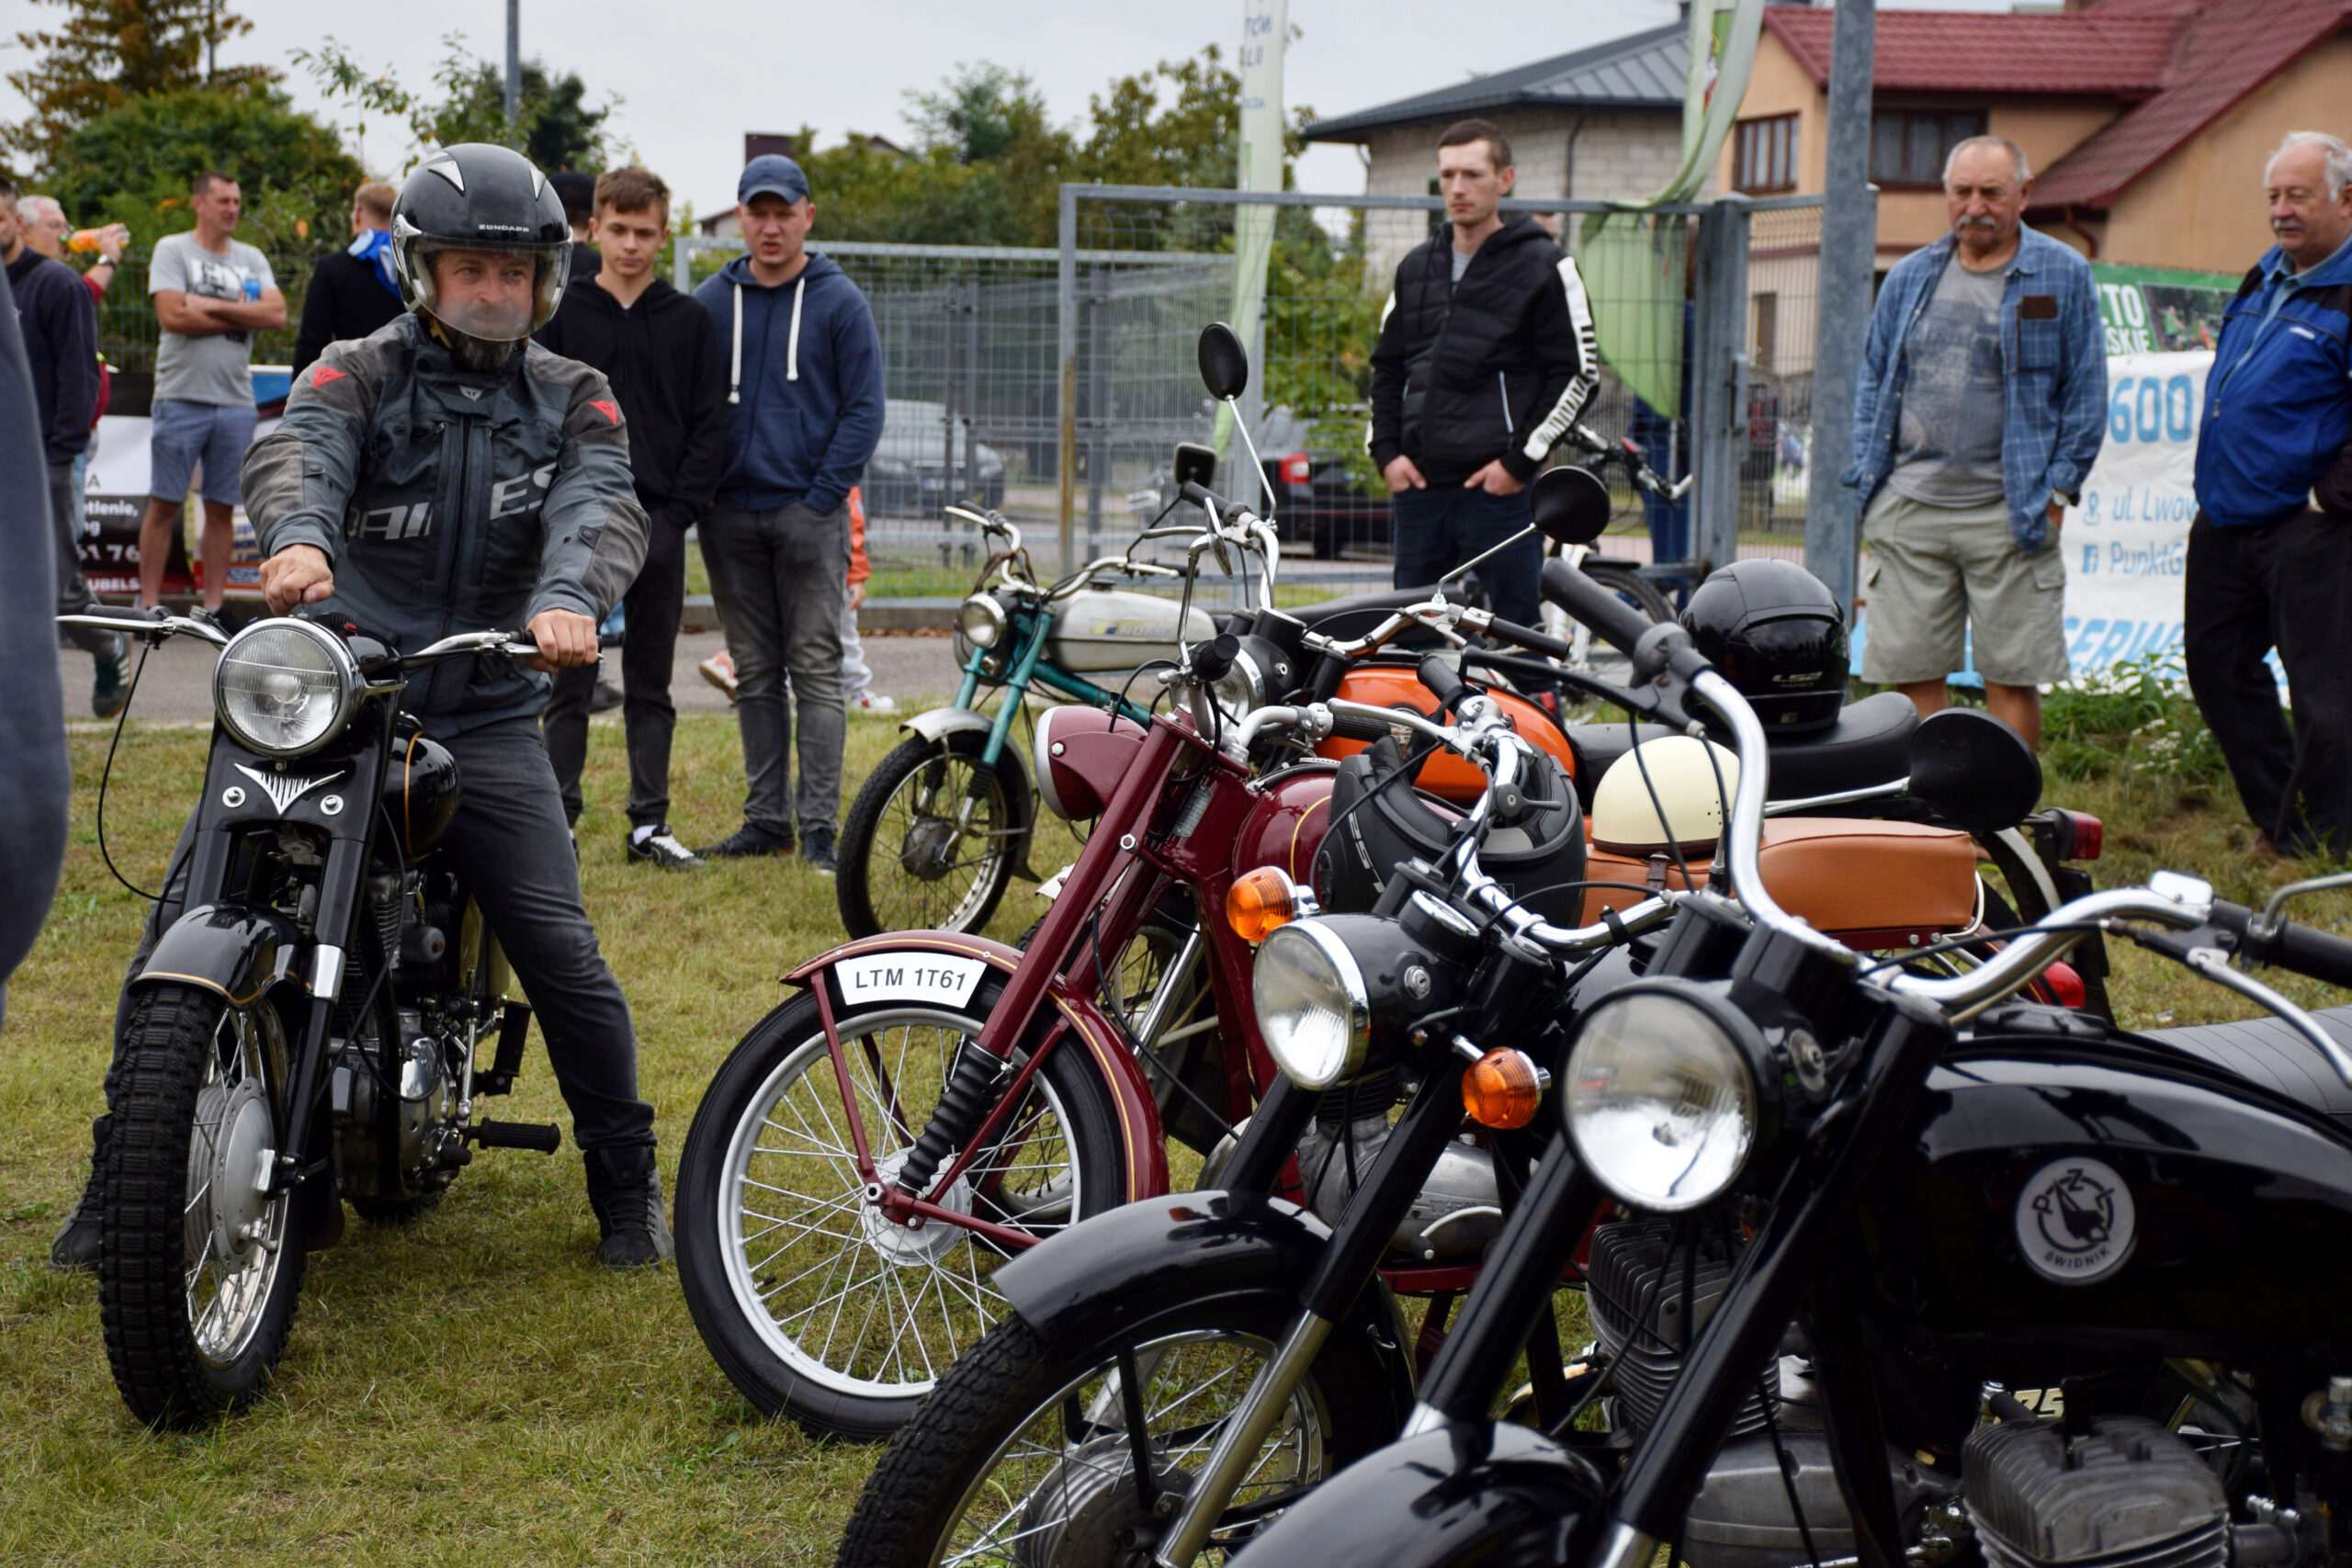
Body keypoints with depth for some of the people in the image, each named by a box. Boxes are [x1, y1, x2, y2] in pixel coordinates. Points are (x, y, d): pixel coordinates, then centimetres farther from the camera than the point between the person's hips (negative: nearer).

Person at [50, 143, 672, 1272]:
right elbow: (296, 451, -20)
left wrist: (567, 598, -36)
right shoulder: (358, 374, 2)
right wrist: (297, 539, -45)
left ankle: (626, 1179, 12)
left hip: (485, 714, 1)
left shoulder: (573, 401, 7)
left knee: (561, 955, -8)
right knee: (186, 923, -7)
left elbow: (601, 509, -12)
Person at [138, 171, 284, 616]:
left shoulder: (252, 259, 14)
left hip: (236, 401, 4)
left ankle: (213, 605, 10)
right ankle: (149, 603, 3)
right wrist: (242, 315, -3)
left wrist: (213, 305, -9)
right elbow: (172, 314, -12)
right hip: (182, 397, -4)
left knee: (221, 508, 5)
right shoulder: (172, 250, 2)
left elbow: (277, 315, -1)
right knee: (164, 506, -2)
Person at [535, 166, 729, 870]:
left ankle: (650, 823, 13)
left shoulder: (690, 321, 7)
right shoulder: (560, 313, 4)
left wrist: (679, 512, -5)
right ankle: (557, 818, 9)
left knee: (650, 688, 8)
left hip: (658, 528, 1)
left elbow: (710, 426, 5)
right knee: (569, 684, 3)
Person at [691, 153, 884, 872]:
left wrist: (822, 495, -10)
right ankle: (766, 817, 15)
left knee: (815, 672, -4)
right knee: (755, 676, 9)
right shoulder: (711, 302, 9)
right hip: (731, 516, 4)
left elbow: (864, 409, -2)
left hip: (809, 512, -3)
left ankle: (818, 824, -3)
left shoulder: (838, 301, 1)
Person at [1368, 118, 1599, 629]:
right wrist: (1387, 451, 7)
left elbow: (1578, 373, -4)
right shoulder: (1416, 268, 16)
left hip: (1501, 490, -6)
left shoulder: (1542, 266, -2)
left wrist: (1520, 461, -10)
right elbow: (1386, 366, 22)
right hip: (1419, 486, 6)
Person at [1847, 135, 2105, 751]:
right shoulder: (1909, 278, 13)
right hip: (1908, 510, 3)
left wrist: (2057, 491, -5)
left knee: (2012, 678, 0)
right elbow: (1872, 381, 18)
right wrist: (1866, 478, 8)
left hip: (2008, 514, -3)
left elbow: (2085, 394, 2)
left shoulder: (2064, 276, 3)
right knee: (1910, 676, 3)